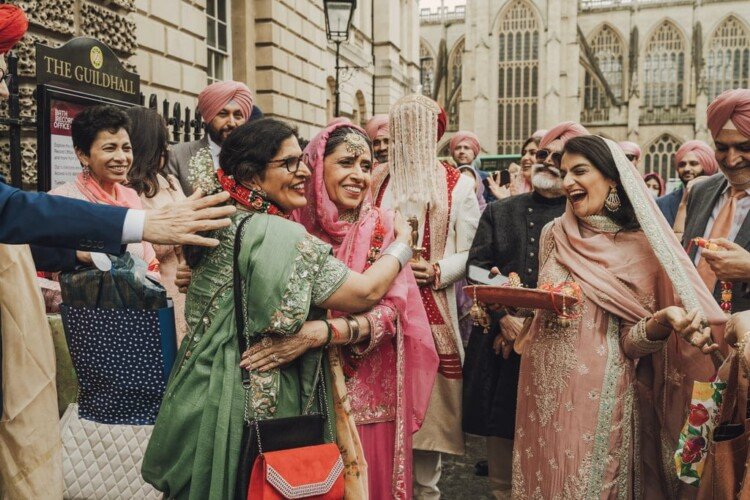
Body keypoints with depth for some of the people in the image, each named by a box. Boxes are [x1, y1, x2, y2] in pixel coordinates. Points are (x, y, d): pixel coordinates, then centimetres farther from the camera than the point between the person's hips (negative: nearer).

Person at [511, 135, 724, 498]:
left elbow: (631, 342, -9)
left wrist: (660, 324, -29)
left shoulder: (640, 247, -9)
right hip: (542, 383, 4)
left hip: (600, 393, -4)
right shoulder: (554, 234, 3)